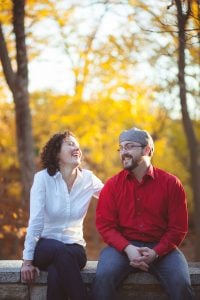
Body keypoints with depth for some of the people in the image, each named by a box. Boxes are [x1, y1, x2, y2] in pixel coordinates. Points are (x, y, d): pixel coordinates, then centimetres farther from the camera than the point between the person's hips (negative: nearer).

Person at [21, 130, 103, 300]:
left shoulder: (88, 179, 2)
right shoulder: (43, 178, -8)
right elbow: (36, 221, -11)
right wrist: (28, 260, -13)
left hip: (74, 246, 1)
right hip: (45, 246, -1)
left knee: (56, 274, -34)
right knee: (61, 250, -37)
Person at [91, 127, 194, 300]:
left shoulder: (171, 183, 2)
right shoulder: (112, 185, 5)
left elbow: (178, 228, 2)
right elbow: (105, 225, 0)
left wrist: (155, 252, -15)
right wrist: (128, 249, -17)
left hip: (160, 248, 0)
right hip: (123, 246, 0)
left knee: (181, 283, -28)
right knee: (104, 277, -30)